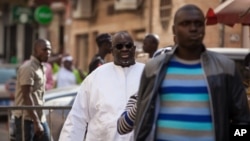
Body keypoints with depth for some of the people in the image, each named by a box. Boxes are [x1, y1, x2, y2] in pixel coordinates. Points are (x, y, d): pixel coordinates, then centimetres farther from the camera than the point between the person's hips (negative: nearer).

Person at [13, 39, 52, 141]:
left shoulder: (41, 68, 14)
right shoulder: (28, 68, -15)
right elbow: (26, 97, -20)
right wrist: (36, 122, -23)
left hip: (40, 117, 9)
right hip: (26, 118, -9)